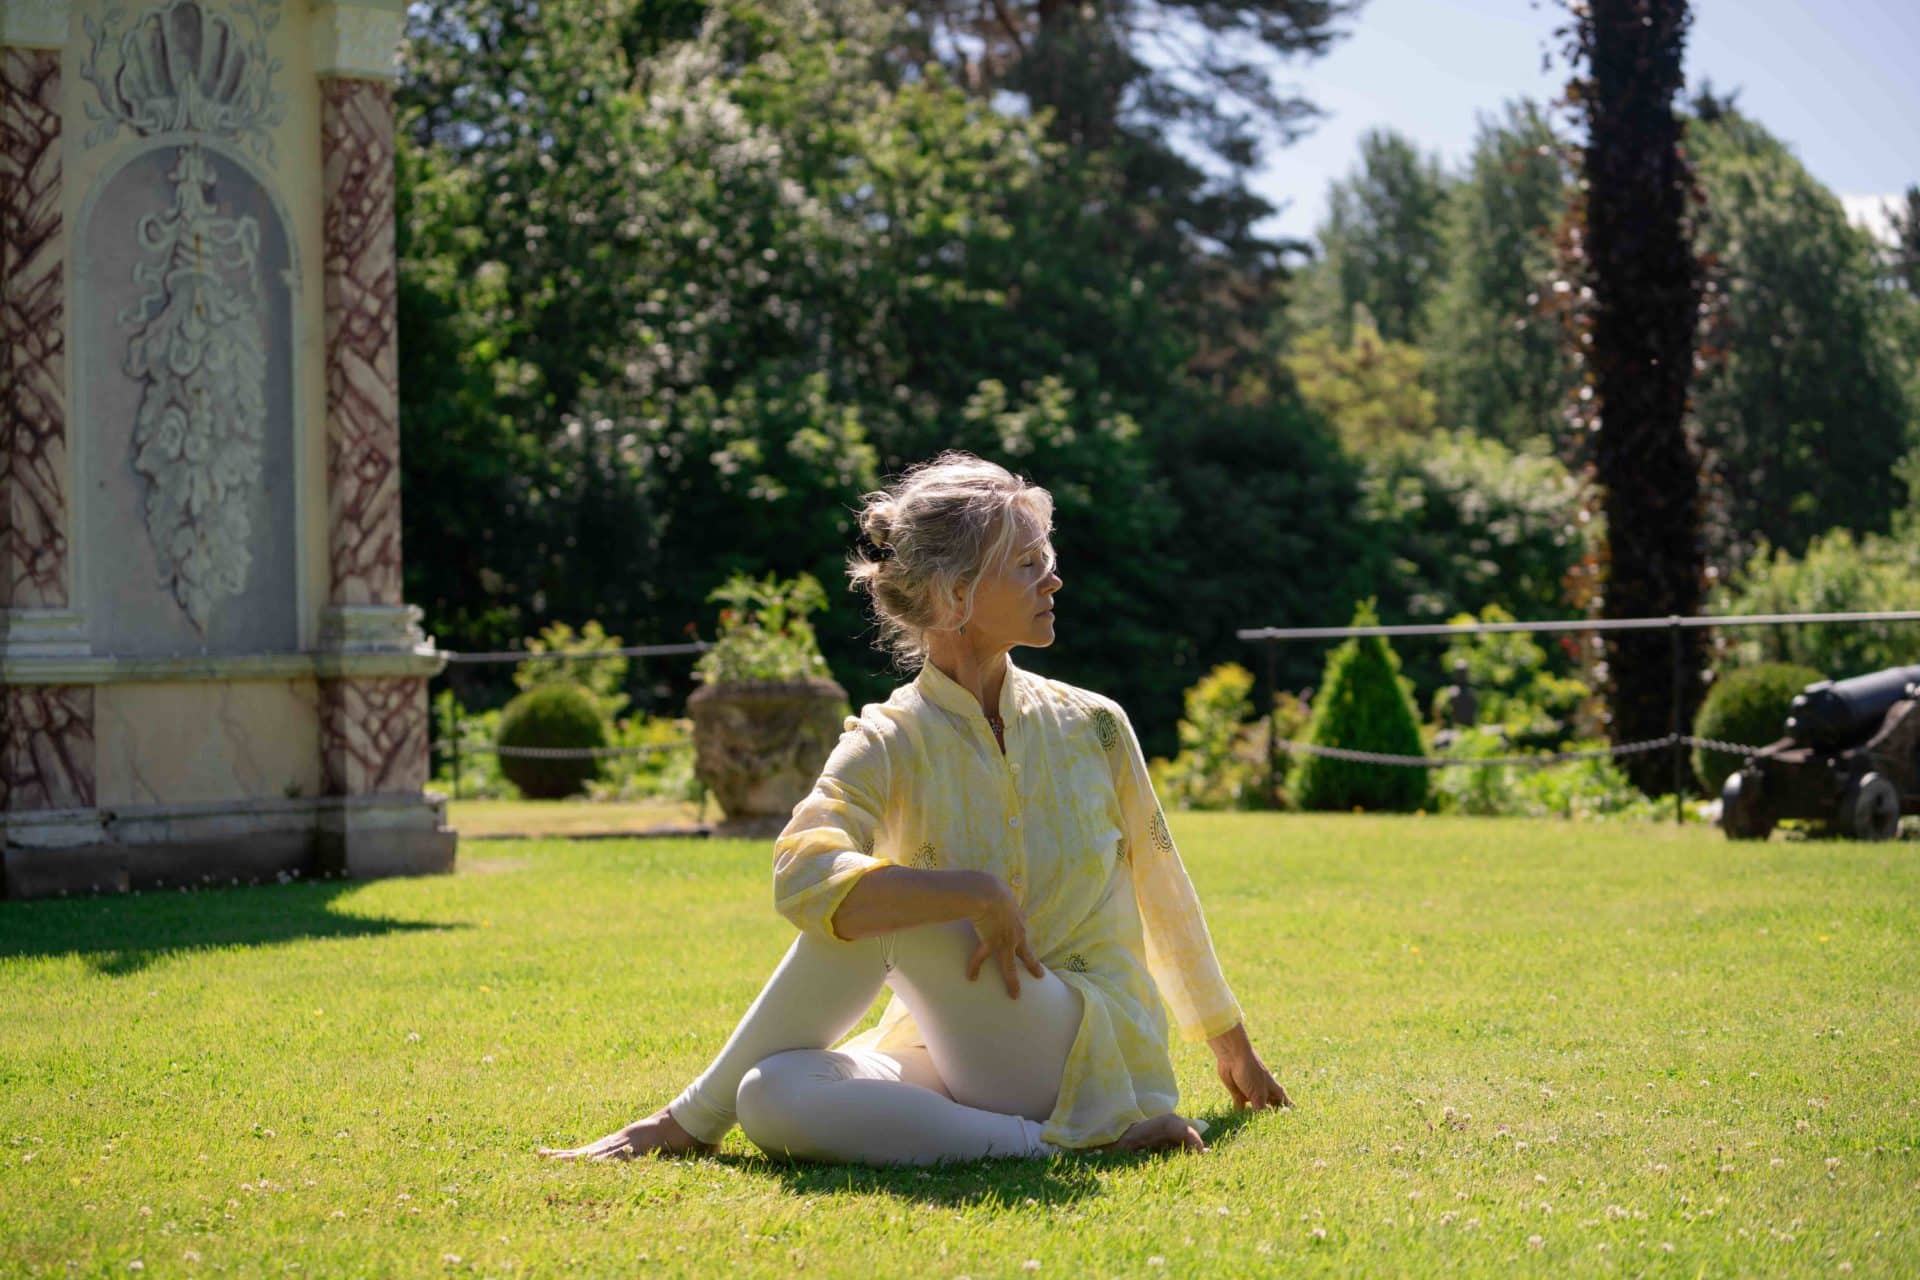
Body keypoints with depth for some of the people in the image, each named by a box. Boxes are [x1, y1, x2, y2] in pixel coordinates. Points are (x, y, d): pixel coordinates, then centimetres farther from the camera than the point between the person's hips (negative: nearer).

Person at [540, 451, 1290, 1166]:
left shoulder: (1092, 727, 4)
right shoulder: (889, 745, -4)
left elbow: (1163, 894, 18)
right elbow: (805, 878, -25)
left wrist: (1231, 1046, 28)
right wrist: (978, 894, -31)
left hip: (1094, 1053, 1)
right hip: (952, 1058, -1)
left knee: (890, 920, -25)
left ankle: (692, 1121, -13)